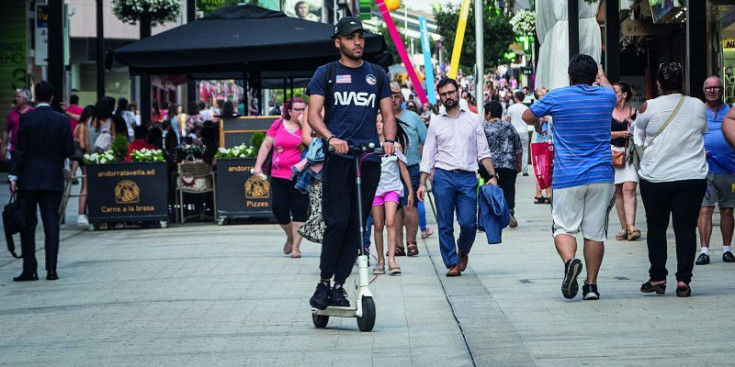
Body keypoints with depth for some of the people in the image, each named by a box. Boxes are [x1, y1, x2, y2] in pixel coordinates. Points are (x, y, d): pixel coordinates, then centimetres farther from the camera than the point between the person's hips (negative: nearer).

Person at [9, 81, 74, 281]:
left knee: (27, 224, 5)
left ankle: (30, 270, 3)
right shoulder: (63, 120, 0)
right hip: (53, 179, 2)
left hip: (29, 178, -2)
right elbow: (69, 150, 0)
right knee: (51, 223, 3)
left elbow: (20, 149, -8)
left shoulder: (27, 118, -7)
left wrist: (14, 176, -6)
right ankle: (51, 269, -3)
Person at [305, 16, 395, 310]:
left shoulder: (377, 75, 17)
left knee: (357, 225, 2)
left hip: (370, 157, 3)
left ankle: (339, 286, 8)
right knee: (337, 221, -11)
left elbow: (388, 114, 15)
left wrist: (389, 139, -7)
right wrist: (331, 138, -21)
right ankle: (324, 282, 1)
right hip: (338, 156, -3)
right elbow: (313, 114, -1)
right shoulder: (326, 73, 8)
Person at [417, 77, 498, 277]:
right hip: (443, 177, 0)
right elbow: (428, 155, 9)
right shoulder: (436, 122, 10)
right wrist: (422, 183, 2)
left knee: (469, 222, -8)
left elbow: (483, 151, 11)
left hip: (468, 178, 0)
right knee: (445, 225, -1)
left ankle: (463, 250, 21)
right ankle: (452, 263, 8)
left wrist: (492, 175, -1)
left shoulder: (472, 119, 11)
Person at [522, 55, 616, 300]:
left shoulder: (557, 97, -3)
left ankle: (569, 261, -25)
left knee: (564, 227, 4)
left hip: (567, 177, -2)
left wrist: (540, 123, 35)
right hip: (601, 177, 2)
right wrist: (602, 75, 51)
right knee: (595, 232, 5)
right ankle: (591, 285, 7)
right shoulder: (606, 96, 5)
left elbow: (528, 117, 13)